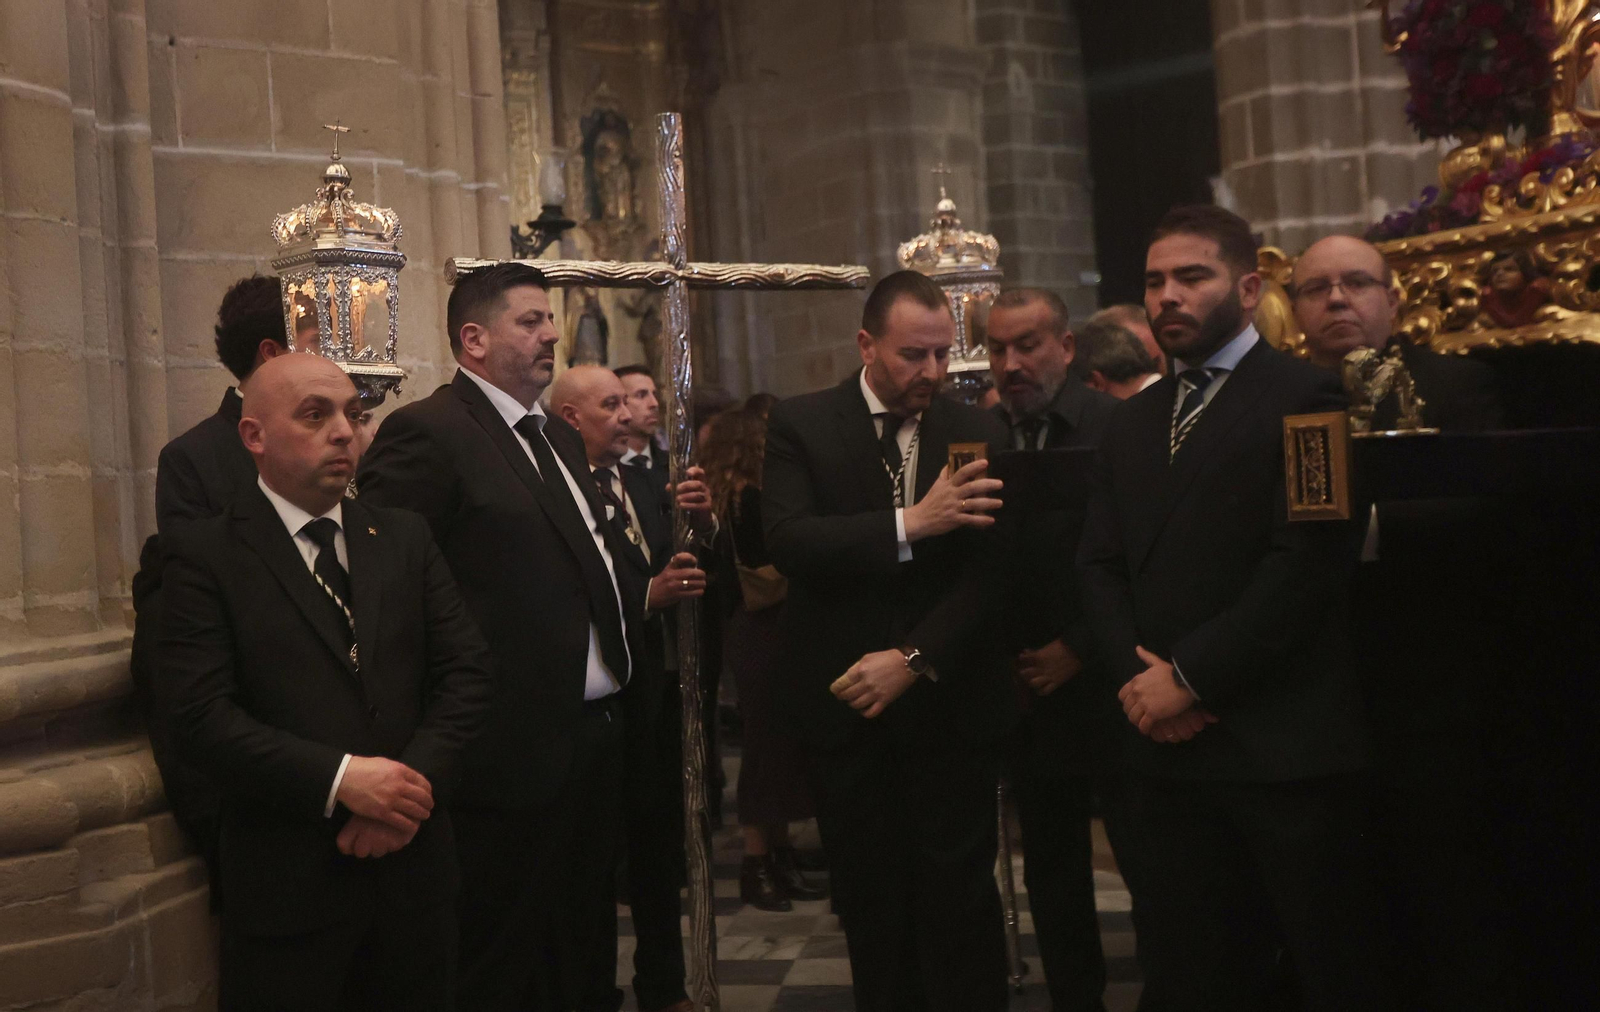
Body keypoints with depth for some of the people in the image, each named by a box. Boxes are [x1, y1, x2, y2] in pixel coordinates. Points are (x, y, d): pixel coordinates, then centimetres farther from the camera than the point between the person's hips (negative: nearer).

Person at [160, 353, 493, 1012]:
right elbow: (201, 714, -13)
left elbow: (466, 671, 4)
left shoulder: (405, 539, 9)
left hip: (412, 866, 4)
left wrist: (419, 783, -11)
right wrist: (338, 779, -21)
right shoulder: (204, 555, -4)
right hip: (288, 884, -4)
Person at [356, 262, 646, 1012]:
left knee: (588, 946, 20)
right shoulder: (427, 433, -12)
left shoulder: (560, 438, 16)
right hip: (517, 746, -8)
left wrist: (643, 594, 8)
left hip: (596, 730, 9)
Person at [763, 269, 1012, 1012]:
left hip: (950, 705, 0)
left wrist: (914, 658, -14)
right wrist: (911, 522, -25)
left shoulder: (979, 434, 3)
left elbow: (991, 569, -4)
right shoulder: (801, 425, 0)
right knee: (870, 900, 10)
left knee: (958, 894, 4)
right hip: (846, 707, 0)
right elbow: (787, 540, -15)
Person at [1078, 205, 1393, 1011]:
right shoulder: (1133, 424, 18)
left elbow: (1307, 561, -15)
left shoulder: (1305, 398, -4)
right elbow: (1100, 565, 11)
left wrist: (1191, 677, -14)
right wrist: (1136, 673, -7)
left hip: (1285, 745, -6)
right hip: (1165, 743, 6)